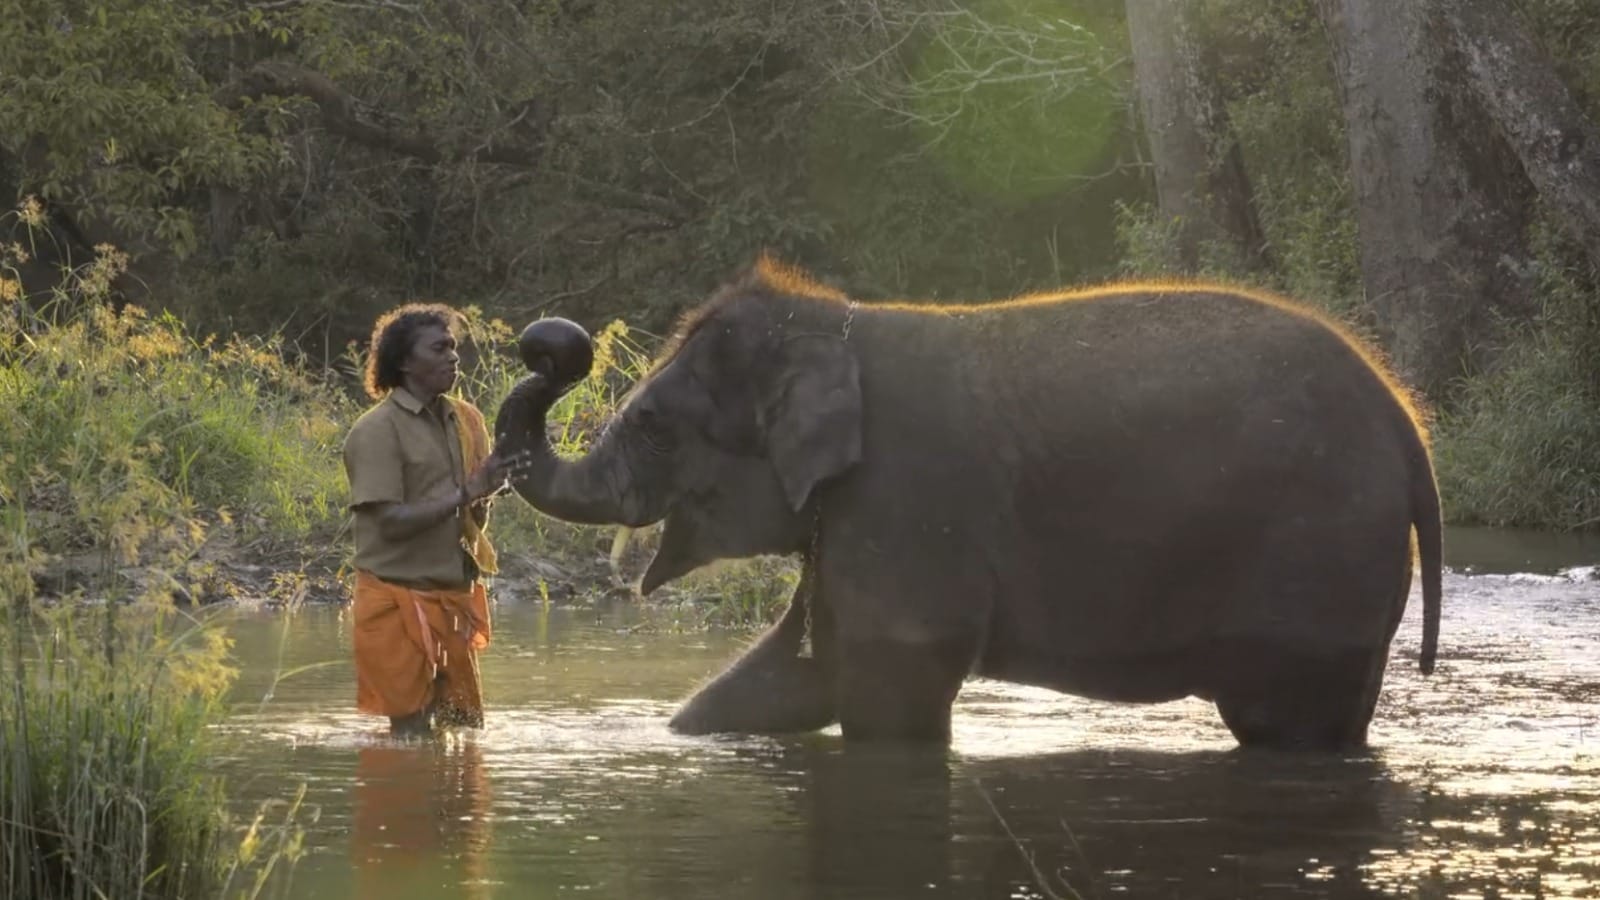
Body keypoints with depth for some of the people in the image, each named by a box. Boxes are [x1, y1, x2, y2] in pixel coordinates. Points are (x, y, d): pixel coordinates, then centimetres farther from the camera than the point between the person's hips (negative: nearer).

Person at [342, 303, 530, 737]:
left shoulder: (466, 418, 10)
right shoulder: (377, 431, -10)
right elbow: (390, 521, -19)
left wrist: (489, 487, -8)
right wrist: (464, 494, -23)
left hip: (454, 597, 7)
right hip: (400, 598, -7)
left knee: (467, 726, 11)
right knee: (413, 732, -4)